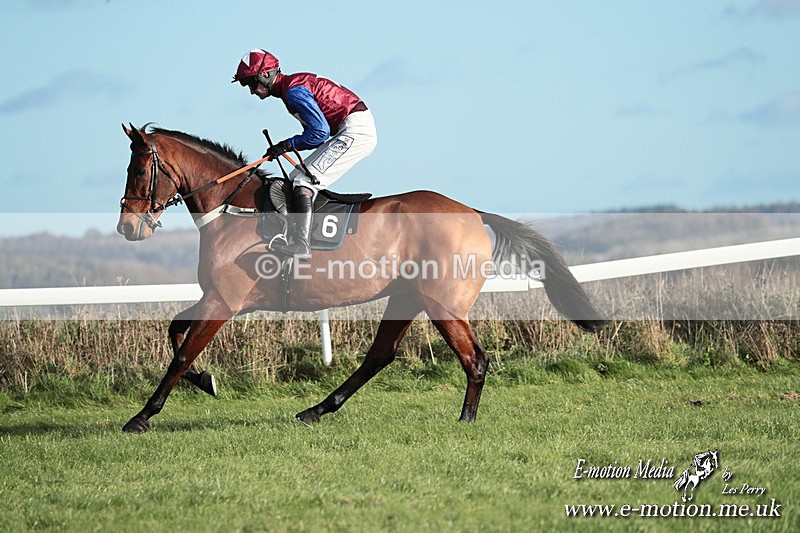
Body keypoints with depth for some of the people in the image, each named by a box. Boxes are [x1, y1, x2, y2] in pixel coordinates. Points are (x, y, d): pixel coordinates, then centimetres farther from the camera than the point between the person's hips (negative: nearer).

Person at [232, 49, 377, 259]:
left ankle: (301, 243, -27)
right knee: (297, 177, 11)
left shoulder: (294, 91, -16)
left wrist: (288, 145, -10)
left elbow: (320, 131, -20)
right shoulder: (293, 85, 16)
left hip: (356, 130, -11)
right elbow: (316, 129, 18)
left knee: (304, 180, -17)